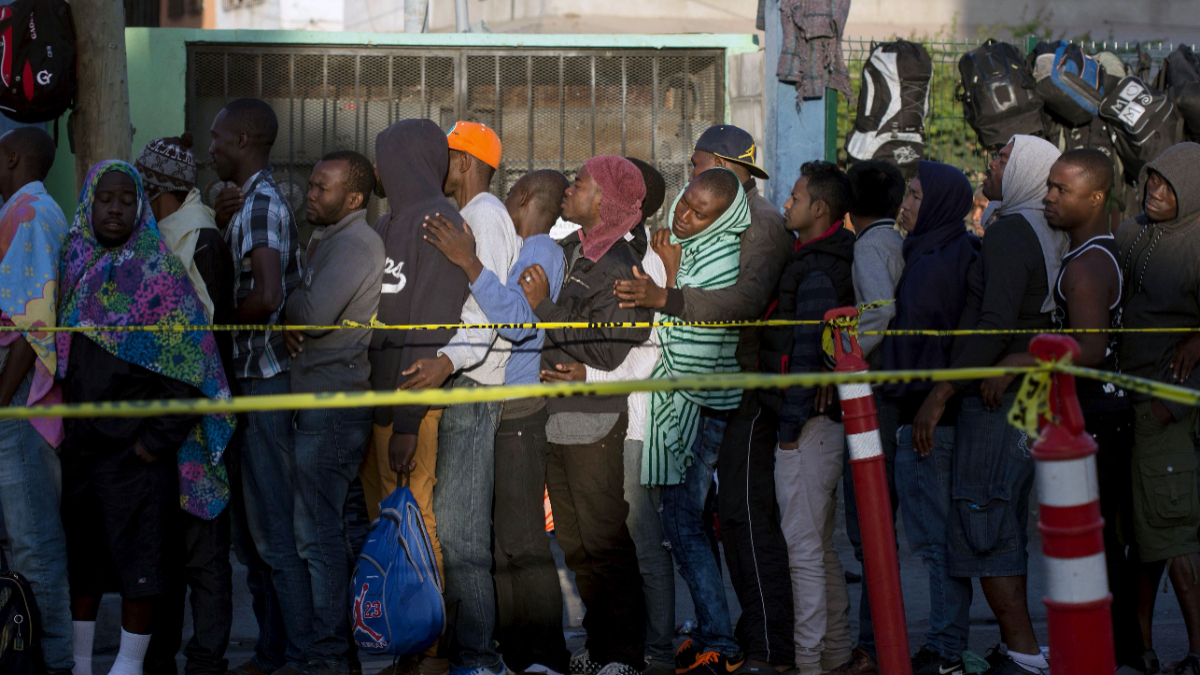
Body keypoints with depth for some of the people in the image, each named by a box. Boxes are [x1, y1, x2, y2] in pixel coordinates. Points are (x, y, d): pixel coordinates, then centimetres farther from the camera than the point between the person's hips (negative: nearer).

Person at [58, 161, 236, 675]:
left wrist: (157, 439, -13)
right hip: (79, 439, 5)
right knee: (80, 552, 10)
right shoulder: (72, 262, 9)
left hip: (133, 444, -5)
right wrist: (62, 422, 8)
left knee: (136, 554, 0)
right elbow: (52, 346, 15)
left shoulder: (158, 270, -5)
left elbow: (185, 362, -9)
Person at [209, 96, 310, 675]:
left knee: (275, 532, -6)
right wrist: (219, 222, 8)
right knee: (258, 528, 15)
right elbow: (227, 277, 20)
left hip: (265, 381, -11)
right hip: (254, 376, 11)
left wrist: (219, 321, -11)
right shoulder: (252, 200, 18)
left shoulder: (261, 203, -15)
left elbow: (266, 296, -27)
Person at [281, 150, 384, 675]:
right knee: (328, 527, 12)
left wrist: (289, 304, -2)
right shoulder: (328, 241, 21)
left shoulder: (355, 244, -12)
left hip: (334, 404, -10)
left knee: (317, 531, -10)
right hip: (320, 399, 10)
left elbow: (314, 314, -23)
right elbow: (304, 312, 19)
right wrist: (290, 325, -3)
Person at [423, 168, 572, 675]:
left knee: (522, 542, -10)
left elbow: (518, 322, -25)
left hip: (517, 414, -9)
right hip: (483, 410, 9)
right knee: (493, 538, 10)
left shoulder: (542, 251, -8)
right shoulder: (515, 250, 20)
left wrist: (470, 264, -28)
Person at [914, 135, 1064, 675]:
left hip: (995, 402, -10)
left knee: (981, 526, -7)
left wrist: (939, 395, -20)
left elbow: (994, 326, -22)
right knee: (1006, 525, 14)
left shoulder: (1008, 232, -15)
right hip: (1021, 397, 10)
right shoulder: (1047, 236, 13)